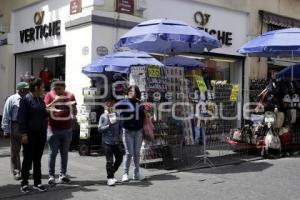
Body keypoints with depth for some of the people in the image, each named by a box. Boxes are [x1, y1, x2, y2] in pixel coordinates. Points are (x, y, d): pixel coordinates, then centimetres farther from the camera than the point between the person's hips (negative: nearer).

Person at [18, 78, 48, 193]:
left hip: (41, 134, 6)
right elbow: (21, 117, -12)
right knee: (28, 159, 2)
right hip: (30, 134, -6)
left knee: (38, 159, 11)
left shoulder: (41, 100, 11)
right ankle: (24, 183, 12)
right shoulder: (26, 100, -8)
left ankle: (37, 182, 19)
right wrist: (24, 134, -17)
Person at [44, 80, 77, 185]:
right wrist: (54, 101, -24)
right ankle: (51, 176, 7)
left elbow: (74, 113, 8)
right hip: (53, 129, -2)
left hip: (67, 129, 3)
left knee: (64, 153, 9)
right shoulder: (49, 95, -2)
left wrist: (73, 106, -14)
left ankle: (63, 174, 17)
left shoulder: (70, 96, 4)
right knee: (53, 153, 2)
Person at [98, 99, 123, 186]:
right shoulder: (103, 116, -3)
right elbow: (99, 129, -6)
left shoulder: (116, 115, 6)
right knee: (109, 161, -2)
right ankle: (110, 178, 11)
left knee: (119, 158, 9)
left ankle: (112, 173, 30)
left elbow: (120, 126, 12)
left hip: (116, 141, 4)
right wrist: (109, 125, -17)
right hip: (107, 142, -4)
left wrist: (119, 135, 0)